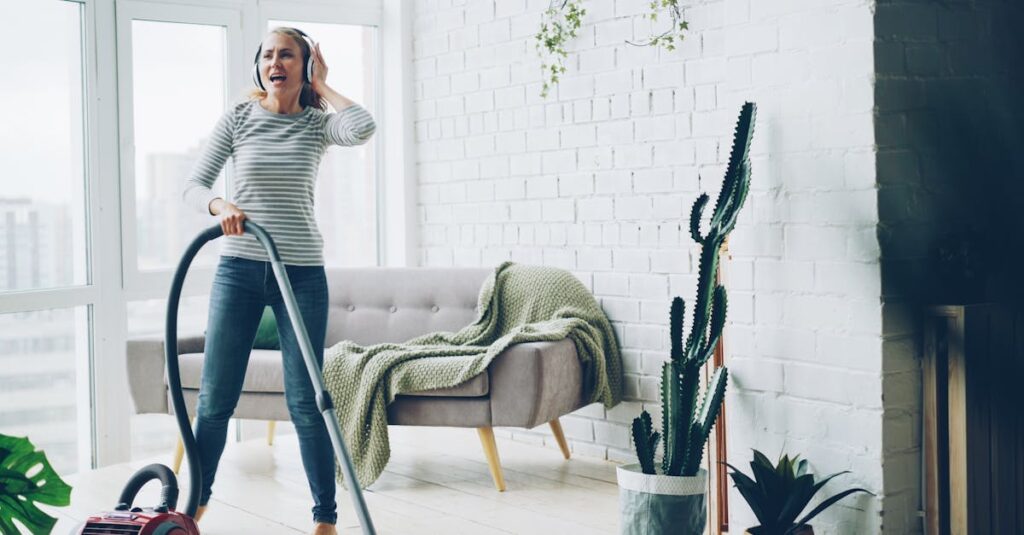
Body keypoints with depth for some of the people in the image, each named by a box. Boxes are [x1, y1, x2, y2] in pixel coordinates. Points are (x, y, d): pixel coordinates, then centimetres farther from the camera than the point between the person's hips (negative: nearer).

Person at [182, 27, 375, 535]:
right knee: (215, 397, 5)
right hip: (238, 269, 1)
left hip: (301, 273, -1)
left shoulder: (317, 123, 3)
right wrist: (220, 205, -22)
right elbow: (193, 184, 0)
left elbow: (363, 128, -20)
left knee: (306, 402, 0)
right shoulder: (238, 118, 4)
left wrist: (322, 85, -4)